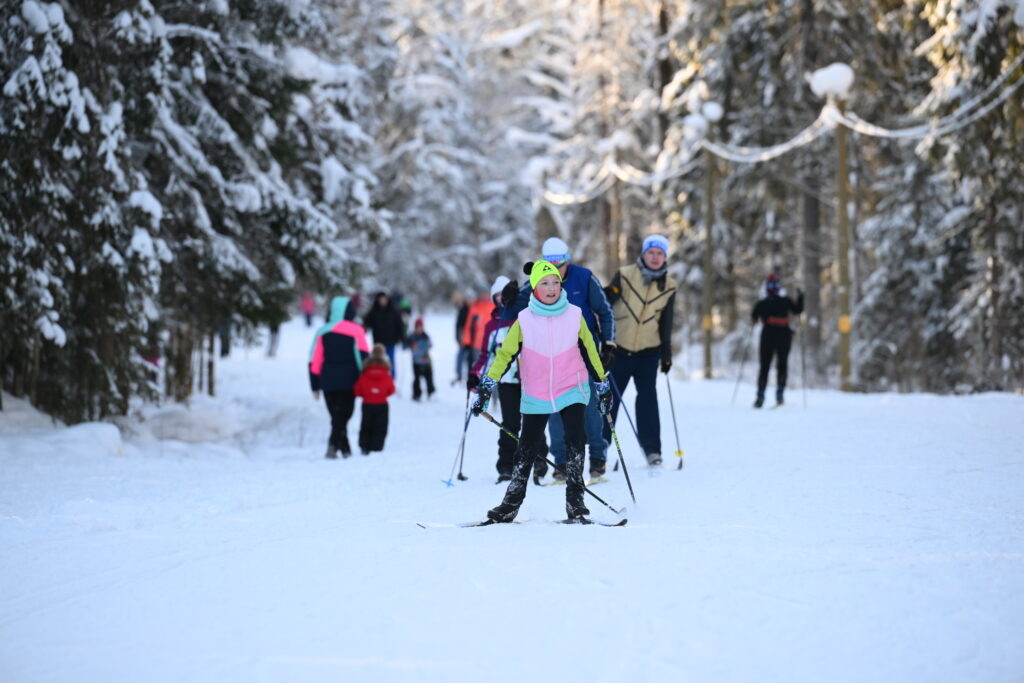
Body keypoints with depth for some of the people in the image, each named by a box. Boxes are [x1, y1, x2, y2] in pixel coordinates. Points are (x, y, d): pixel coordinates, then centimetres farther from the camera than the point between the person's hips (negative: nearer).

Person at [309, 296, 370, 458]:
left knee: (337, 415, 13)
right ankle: (333, 444, -23)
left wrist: (315, 386, 8)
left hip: (328, 382, 3)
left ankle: (345, 448, 14)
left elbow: (314, 361, 5)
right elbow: (364, 357, -2)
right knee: (343, 415, -4)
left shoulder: (322, 332, 6)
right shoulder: (356, 331, -3)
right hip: (348, 382, -3)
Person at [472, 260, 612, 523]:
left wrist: (602, 385, 12)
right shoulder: (524, 320, -5)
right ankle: (511, 503, 15)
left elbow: (589, 352, 8)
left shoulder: (574, 316, -3)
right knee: (527, 449, 5)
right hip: (536, 396, 0)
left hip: (572, 390, 0)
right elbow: (505, 353, -2)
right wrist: (486, 388, -9)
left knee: (575, 441, -14)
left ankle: (575, 501, -9)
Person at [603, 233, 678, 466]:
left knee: (648, 397, -6)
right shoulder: (624, 275, -4)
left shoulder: (668, 287, 5)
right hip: (619, 348, -1)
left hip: (648, 352, 1)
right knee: (609, 397, 4)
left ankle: (652, 449, -1)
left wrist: (667, 355, 11)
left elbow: (666, 324, 12)